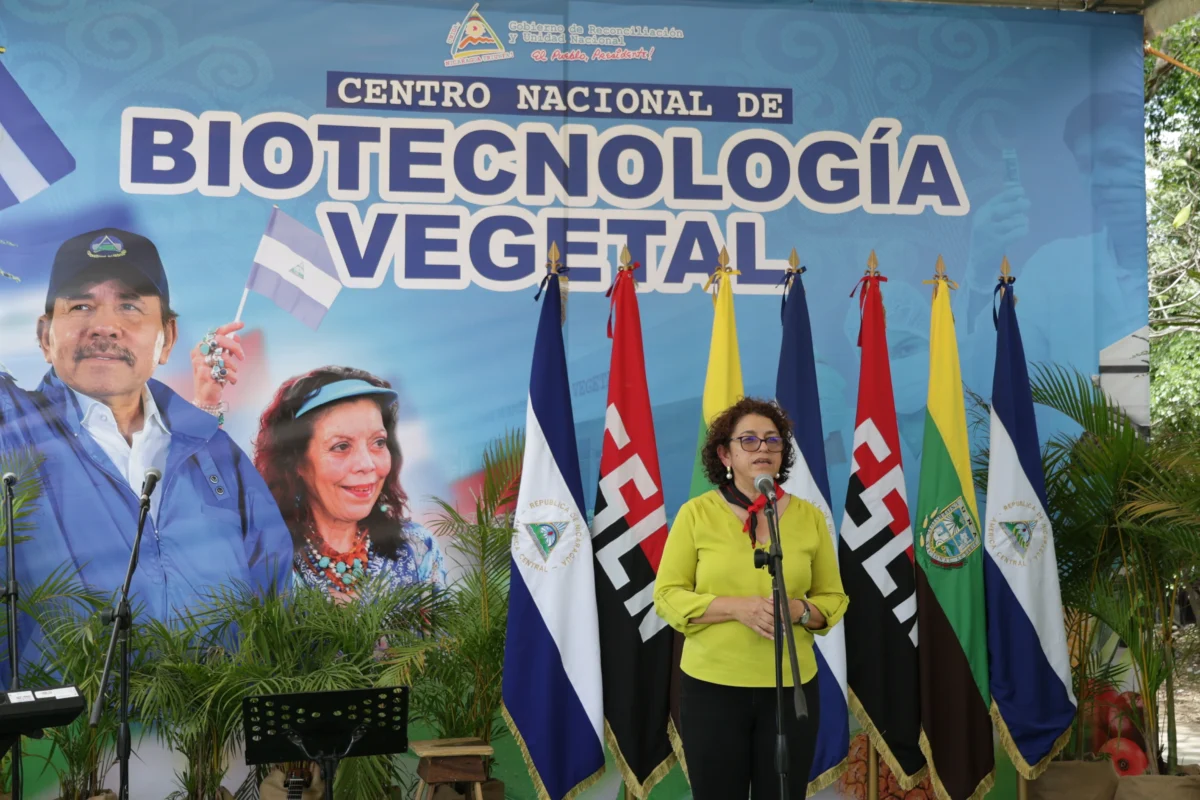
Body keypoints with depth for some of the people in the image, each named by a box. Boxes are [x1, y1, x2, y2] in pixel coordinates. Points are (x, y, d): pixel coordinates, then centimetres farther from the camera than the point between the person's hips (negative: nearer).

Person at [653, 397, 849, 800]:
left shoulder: (808, 516, 4)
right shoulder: (696, 513, -2)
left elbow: (833, 599, 9)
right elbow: (667, 596, -4)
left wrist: (799, 611, -13)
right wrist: (737, 607, -18)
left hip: (790, 686, 2)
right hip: (711, 686, -2)